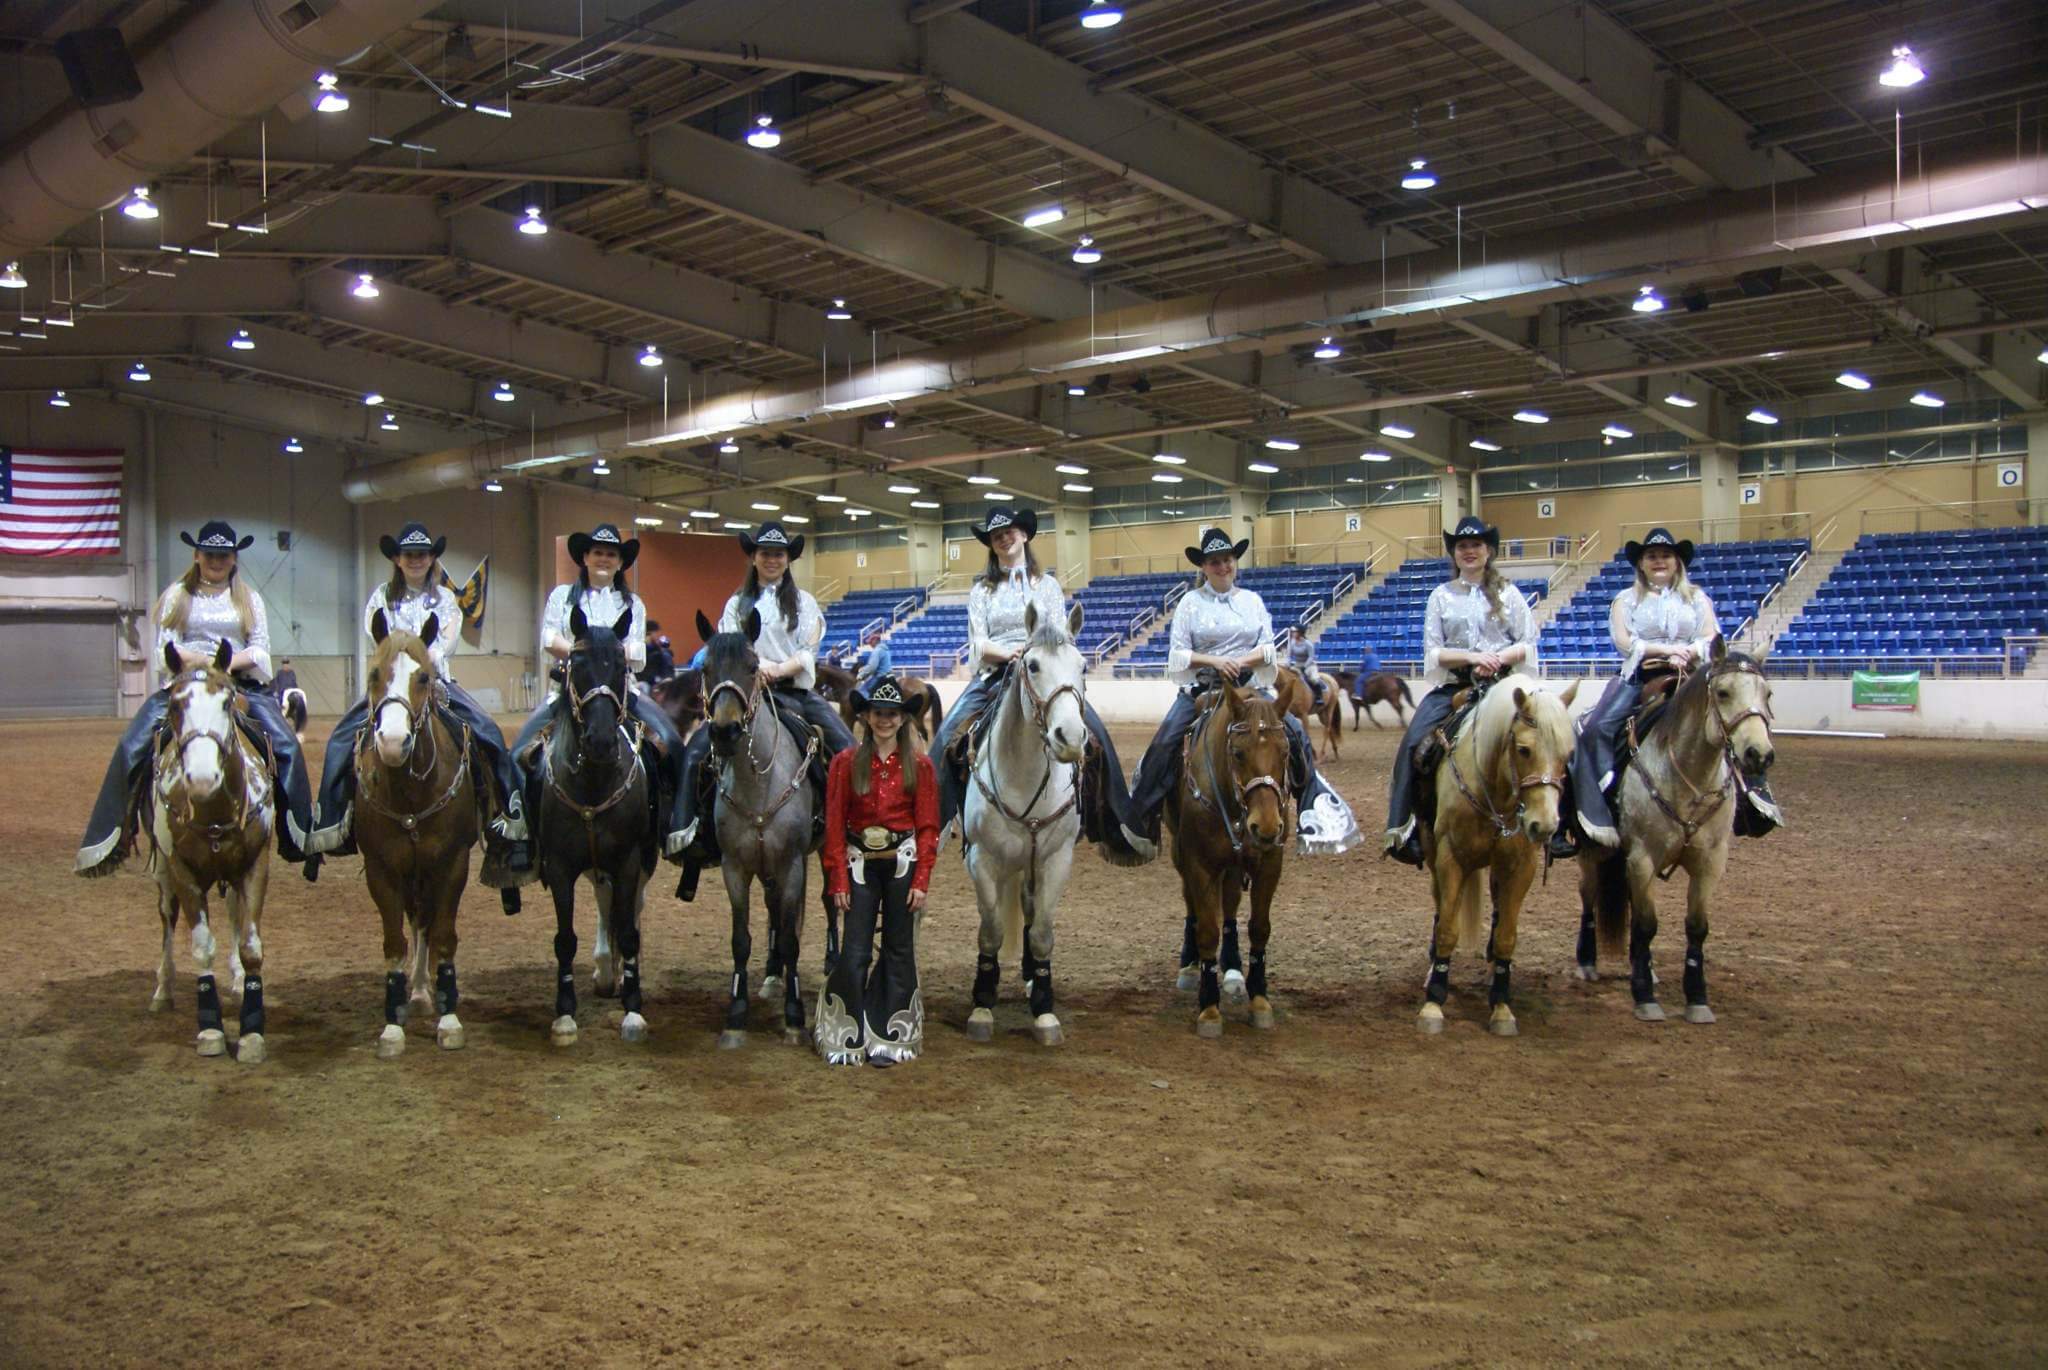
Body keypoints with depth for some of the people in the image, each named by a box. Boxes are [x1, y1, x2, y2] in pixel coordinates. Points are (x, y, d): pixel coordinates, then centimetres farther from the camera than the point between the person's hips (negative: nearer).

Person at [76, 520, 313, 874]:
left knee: (287, 745, -22)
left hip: (242, 683, 0)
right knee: (131, 746, -19)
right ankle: (108, 838, -10)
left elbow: (261, 652, 5)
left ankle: (299, 835, -16)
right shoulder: (177, 596, 11)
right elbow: (165, 649, 1)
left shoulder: (250, 600, 14)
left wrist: (228, 663, -15)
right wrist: (205, 662, -17)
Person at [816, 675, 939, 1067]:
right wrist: (838, 880, -6)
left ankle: (890, 1038, 16)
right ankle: (849, 1037, 10)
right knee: (855, 952, -1)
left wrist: (921, 881, -7)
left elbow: (928, 827, 0)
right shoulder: (846, 763, -1)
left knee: (898, 950, 7)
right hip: (860, 863, 0)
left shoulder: (920, 765, 0)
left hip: (903, 863, 0)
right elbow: (834, 824, -1)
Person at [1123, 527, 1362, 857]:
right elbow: (1178, 653, -3)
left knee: (1296, 731, -14)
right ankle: (1138, 815, -9)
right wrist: (1215, 661, -17)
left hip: (1249, 684, 2)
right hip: (1201, 686, -2)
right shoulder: (1191, 601, 2)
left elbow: (1268, 648, 5)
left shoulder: (1253, 600, 9)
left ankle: (1316, 810, -2)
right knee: (1163, 743, -21)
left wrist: (1242, 661, -14)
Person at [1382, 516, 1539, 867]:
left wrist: (1498, 659, -14)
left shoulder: (1507, 593, 8)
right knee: (1413, 742, -20)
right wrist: (1472, 657, -14)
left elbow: (1528, 645, 6)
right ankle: (1403, 830, -13)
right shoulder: (1442, 596, 8)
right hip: (1454, 686, 1)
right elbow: (1432, 651, 2)